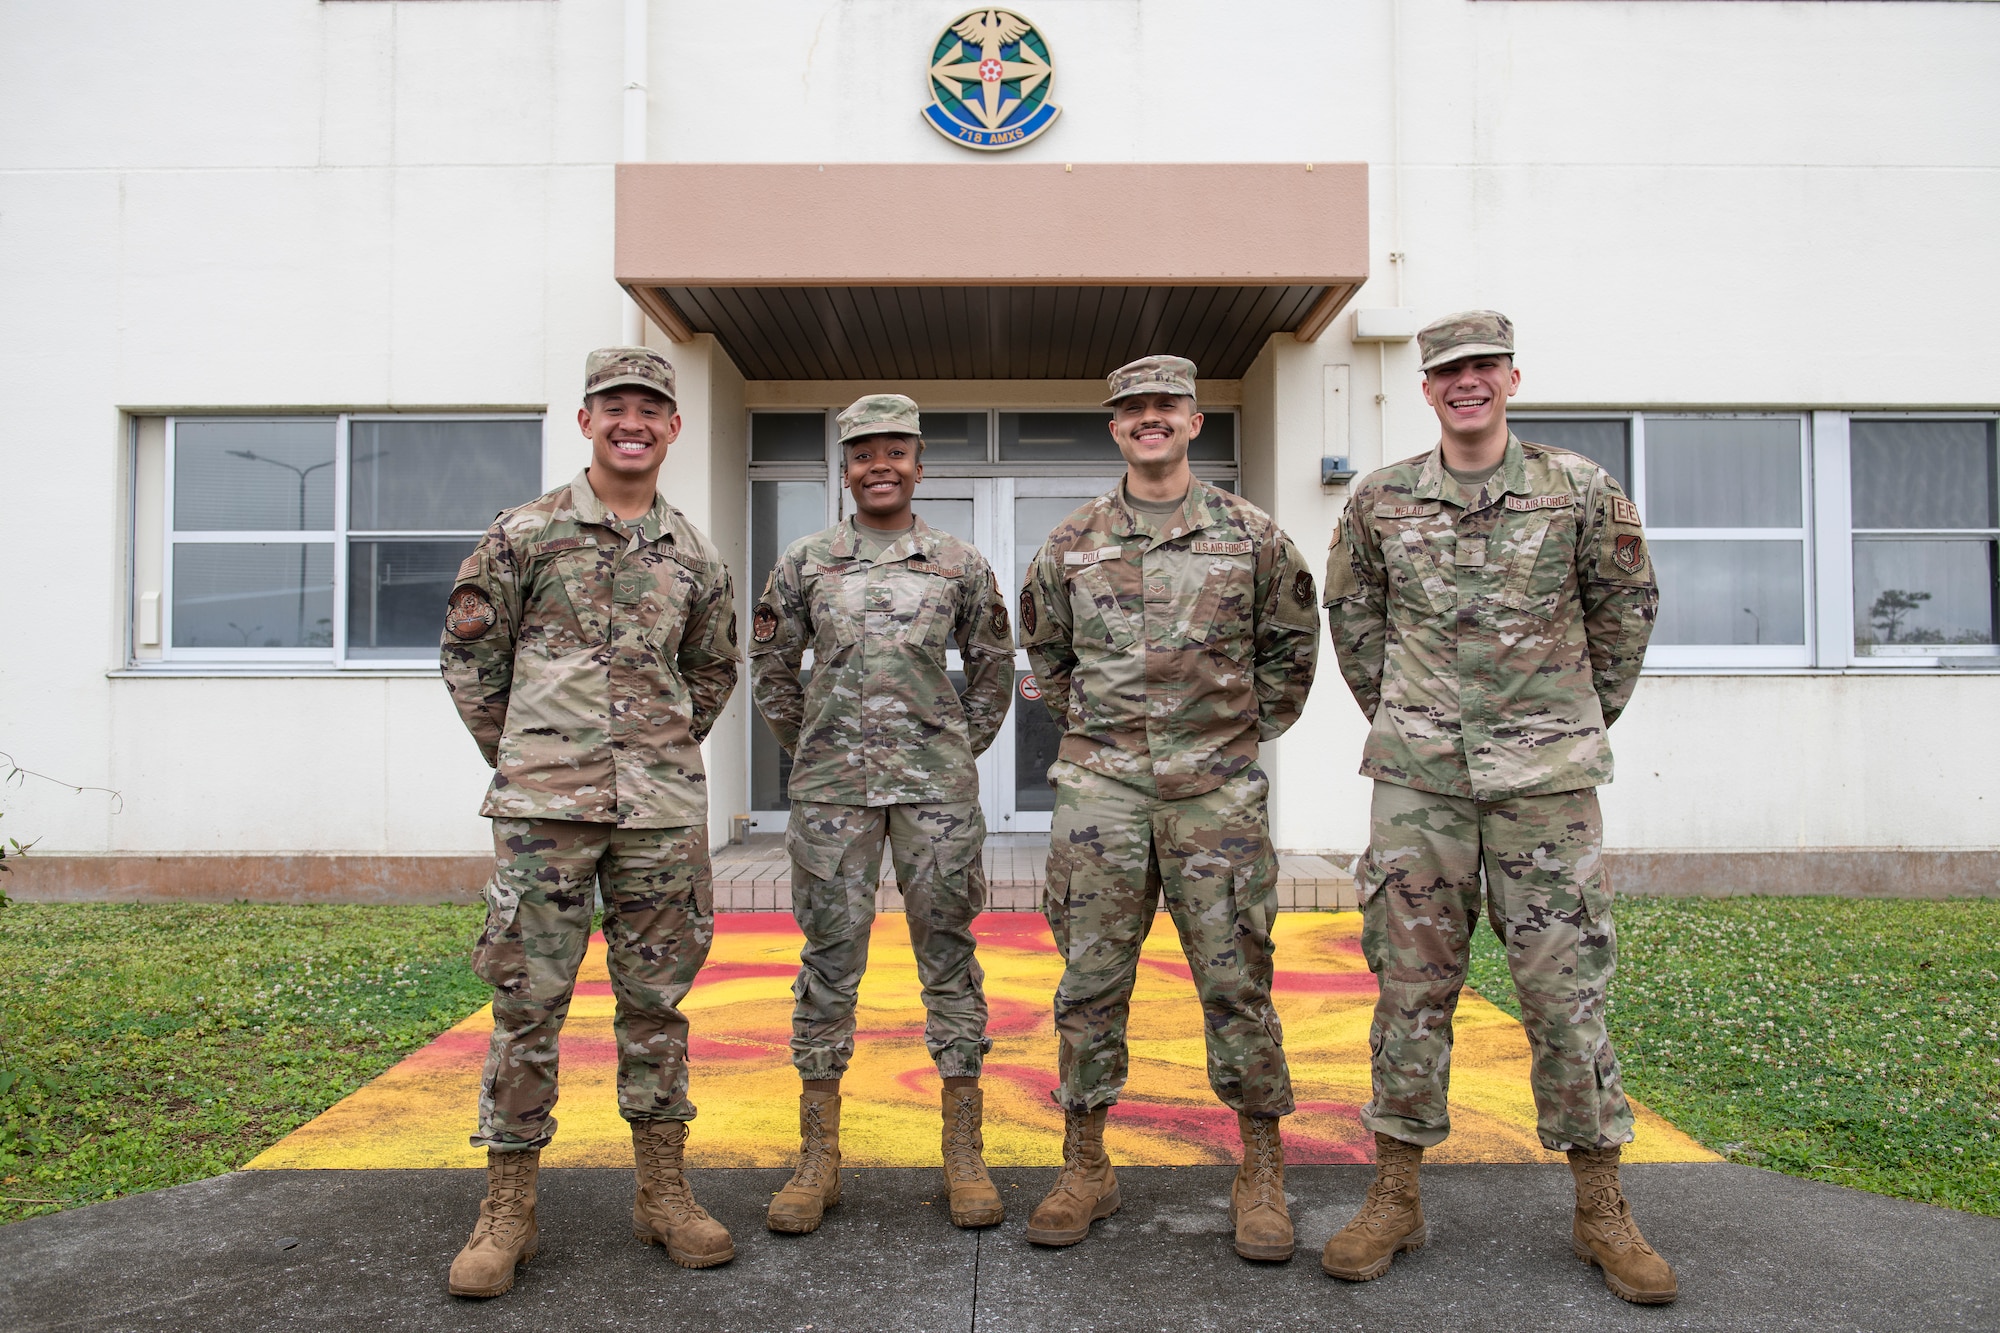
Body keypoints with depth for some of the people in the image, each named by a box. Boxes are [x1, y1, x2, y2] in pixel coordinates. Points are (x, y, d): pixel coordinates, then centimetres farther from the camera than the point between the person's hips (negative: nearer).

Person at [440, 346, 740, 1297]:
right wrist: (518, 757, 5)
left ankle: (662, 1191, 20)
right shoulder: (525, 534, 1)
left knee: (655, 997, 9)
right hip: (545, 806, -2)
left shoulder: (693, 557, 10)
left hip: (664, 811, 3)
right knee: (526, 999, 1)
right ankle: (508, 1207, 14)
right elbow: (469, 654, 5)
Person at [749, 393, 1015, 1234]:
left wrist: (960, 751, 10)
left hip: (937, 787, 0)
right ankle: (818, 1157, 15)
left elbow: (992, 669, 15)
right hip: (832, 788, 0)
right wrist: (809, 748, 11)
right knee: (829, 958, 4)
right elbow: (771, 666, 14)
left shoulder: (961, 565, 7)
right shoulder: (805, 563, 7)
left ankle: (964, 1155, 14)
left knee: (948, 952, 4)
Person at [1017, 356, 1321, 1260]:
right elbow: (1045, 649, 20)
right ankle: (1085, 1167, 19)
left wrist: (1249, 729, 9)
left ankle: (1261, 1173, 17)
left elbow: (1291, 644, 14)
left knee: (1236, 982, 3)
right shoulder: (1071, 543, 8)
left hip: (1216, 789, -1)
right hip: (1099, 787, 1)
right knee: (1091, 980, 5)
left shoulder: (1250, 534, 4)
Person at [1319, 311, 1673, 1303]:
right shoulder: (1381, 499, 5)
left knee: (1565, 984, 3)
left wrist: (1584, 719, 14)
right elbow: (1350, 612, 18)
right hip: (1419, 776, 1)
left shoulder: (1580, 491, 2)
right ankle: (1395, 1195, 16)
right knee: (1411, 981, 5)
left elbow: (1626, 605, 13)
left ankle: (1600, 1208, 18)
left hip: (1547, 775, -1)